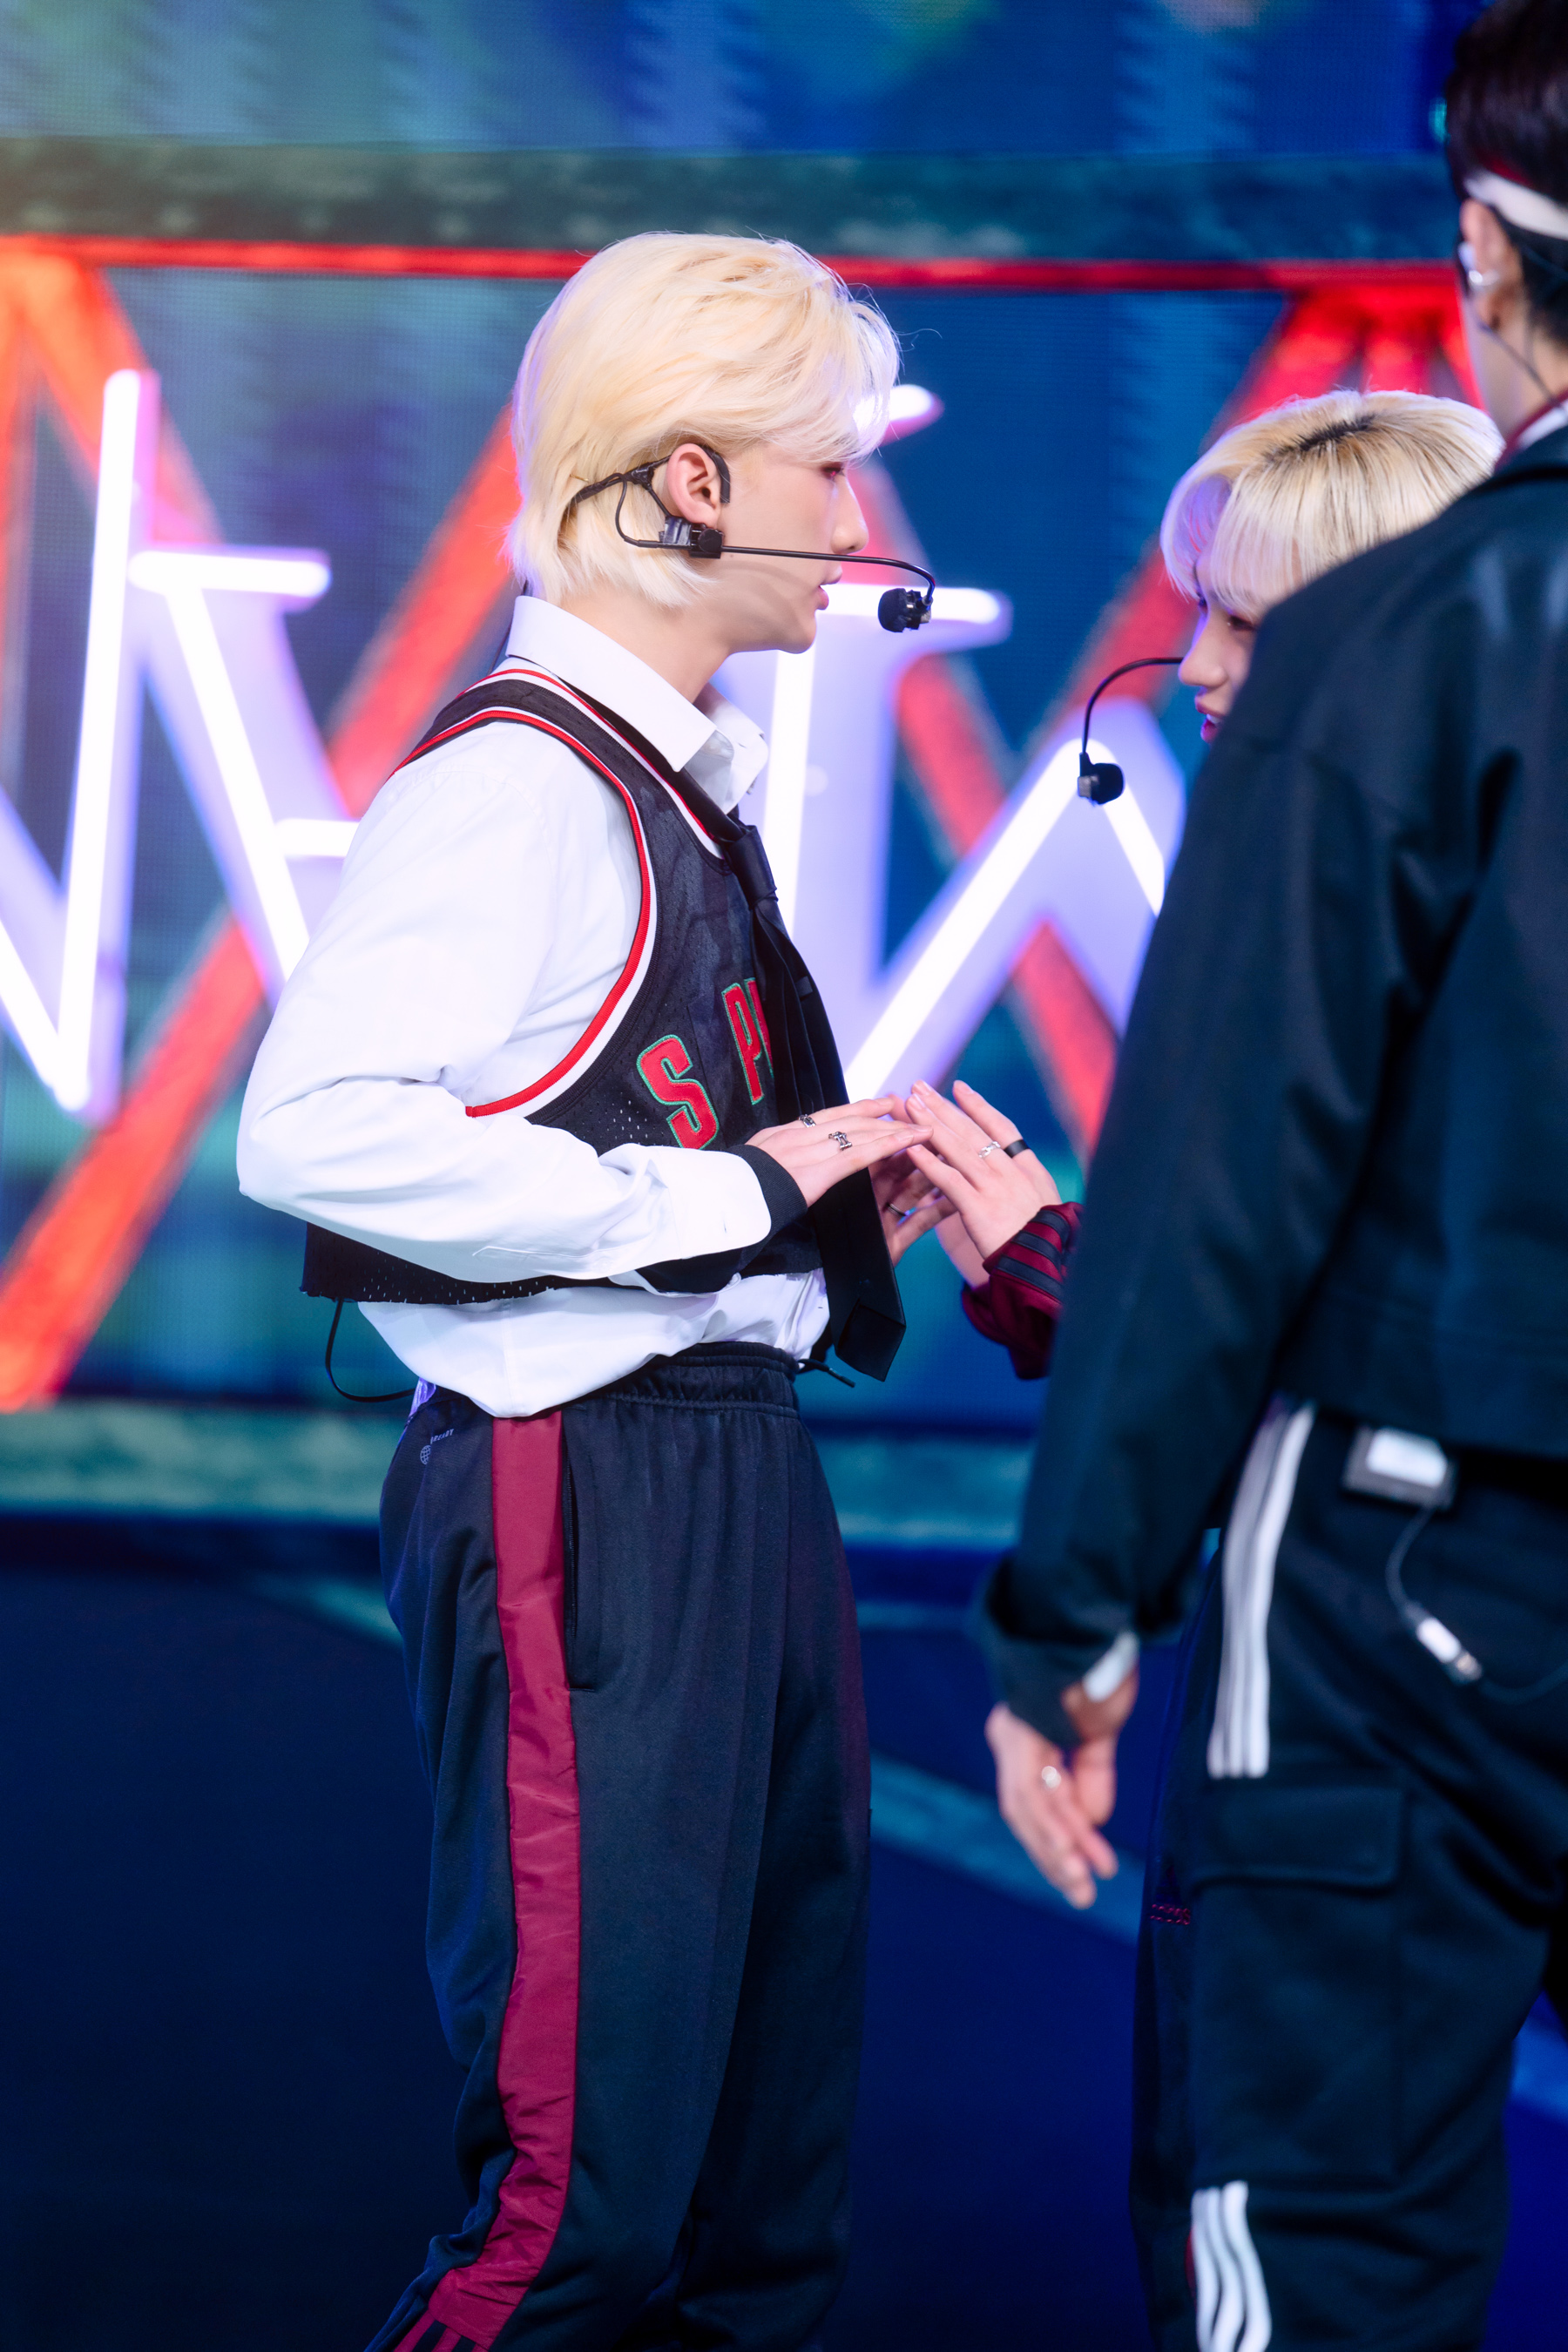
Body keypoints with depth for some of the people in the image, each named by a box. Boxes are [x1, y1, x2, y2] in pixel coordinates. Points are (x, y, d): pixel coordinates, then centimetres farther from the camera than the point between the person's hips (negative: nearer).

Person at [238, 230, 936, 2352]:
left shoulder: (676, 780, 16)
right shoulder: (519, 778, -13)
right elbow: (314, 1129, -27)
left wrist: (835, 1178, 8)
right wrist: (712, 1199, -20)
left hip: (738, 1467, 10)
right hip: (581, 1492, -10)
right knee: (593, 2179, -8)